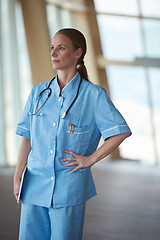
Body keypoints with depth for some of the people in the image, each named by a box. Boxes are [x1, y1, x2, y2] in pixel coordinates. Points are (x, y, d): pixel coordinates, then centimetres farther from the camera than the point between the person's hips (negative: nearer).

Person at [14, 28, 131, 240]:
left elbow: (121, 131, -3)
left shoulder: (93, 94, -3)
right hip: (34, 185, 3)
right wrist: (17, 177, 1)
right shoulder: (38, 93, 9)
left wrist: (91, 159, -7)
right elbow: (27, 138, 9)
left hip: (69, 188, -3)